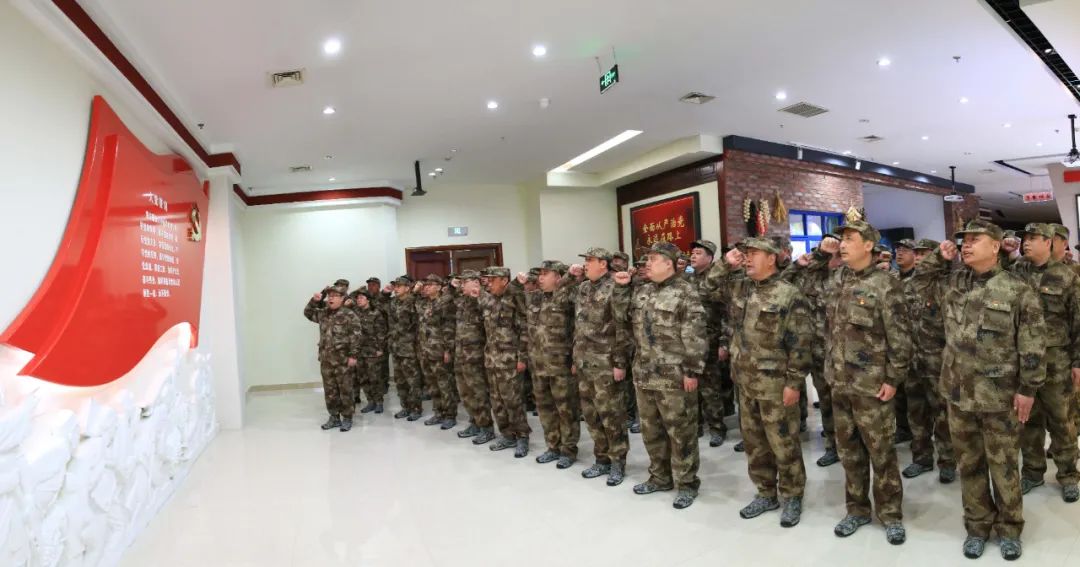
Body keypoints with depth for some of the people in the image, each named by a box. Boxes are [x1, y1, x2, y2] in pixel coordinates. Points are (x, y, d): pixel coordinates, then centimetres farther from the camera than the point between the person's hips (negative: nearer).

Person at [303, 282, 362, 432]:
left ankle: (347, 418, 15)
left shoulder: (349, 315, -10)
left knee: (345, 391, 3)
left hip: (343, 360, -6)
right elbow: (308, 313, 23)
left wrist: (353, 355, -17)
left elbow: (355, 337, -13)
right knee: (329, 391, 13)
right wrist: (314, 300, 5)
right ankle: (334, 417, 25)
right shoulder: (323, 313, 8)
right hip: (326, 360, 6)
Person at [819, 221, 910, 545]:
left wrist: (893, 379, -13)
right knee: (849, 450, 15)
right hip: (838, 382, 6)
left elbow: (900, 338, -12)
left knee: (881, 451, 7)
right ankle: (857, 510, 30)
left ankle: (891, 514, 24)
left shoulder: (885, 285, -11)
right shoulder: (836, 279, 7)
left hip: (871, 385, -6)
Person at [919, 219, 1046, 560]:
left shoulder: (1017, 290, -9)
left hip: (999, 397, -4)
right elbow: (923, 272, 24)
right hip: (958, 392, 4)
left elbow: (1032, 346, -9)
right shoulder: (953, 282, 5)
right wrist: (941, 256, 4)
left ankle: (1009, 529, 28)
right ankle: (977, 525, 29)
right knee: (968, 464, 14)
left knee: (1003, 465, 10)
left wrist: (1028, 389, -10)